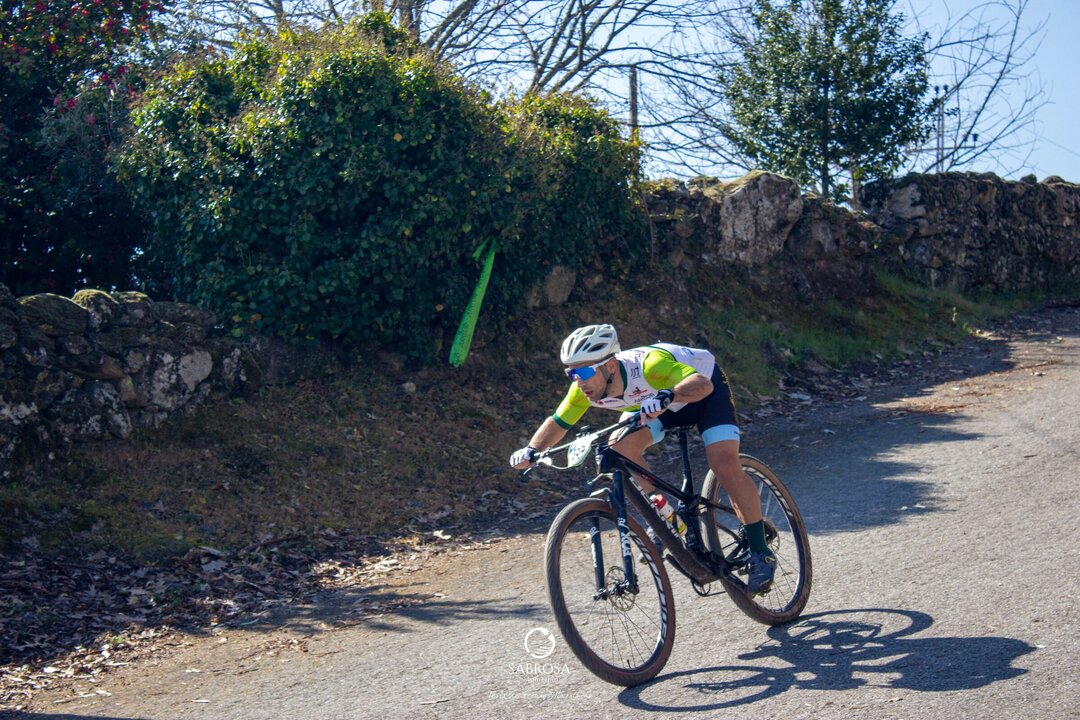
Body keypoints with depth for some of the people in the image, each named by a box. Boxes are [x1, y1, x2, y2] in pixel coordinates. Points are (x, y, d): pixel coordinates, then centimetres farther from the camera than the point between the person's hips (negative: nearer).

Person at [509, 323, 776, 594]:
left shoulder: (648, 364, -41)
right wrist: (531, 450, -27)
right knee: (621, 450, -17)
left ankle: (760, 553, -7)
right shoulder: (585, 388, -23)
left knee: (725, 465, -23)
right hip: (659, 402, 6)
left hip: (705, 389, -6)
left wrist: (665, 396, -72)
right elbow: (557, 423, -9)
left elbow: (701, 383, -54)